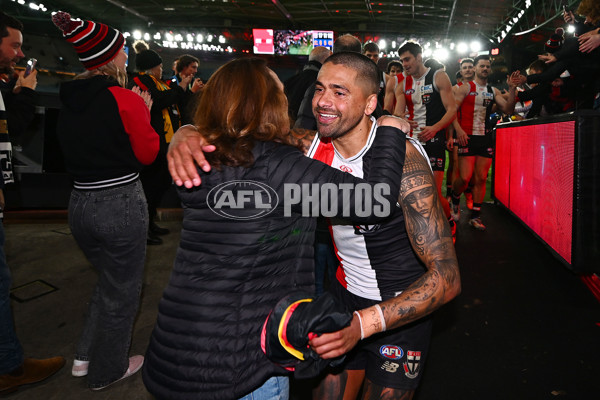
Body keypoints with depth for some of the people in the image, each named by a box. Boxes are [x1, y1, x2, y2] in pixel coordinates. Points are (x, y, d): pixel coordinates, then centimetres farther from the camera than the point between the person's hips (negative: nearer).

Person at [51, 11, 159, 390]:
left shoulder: (68, 102, 5)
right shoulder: (125, 100, -15)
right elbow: (148, 153, -7)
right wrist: (145, 113, 6)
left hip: (80, 203, 7)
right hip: (121, 205, -6)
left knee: (109, 278, 28)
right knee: (121, 291, 13)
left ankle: (86, 356, 36)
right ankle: (108, 370, 31)